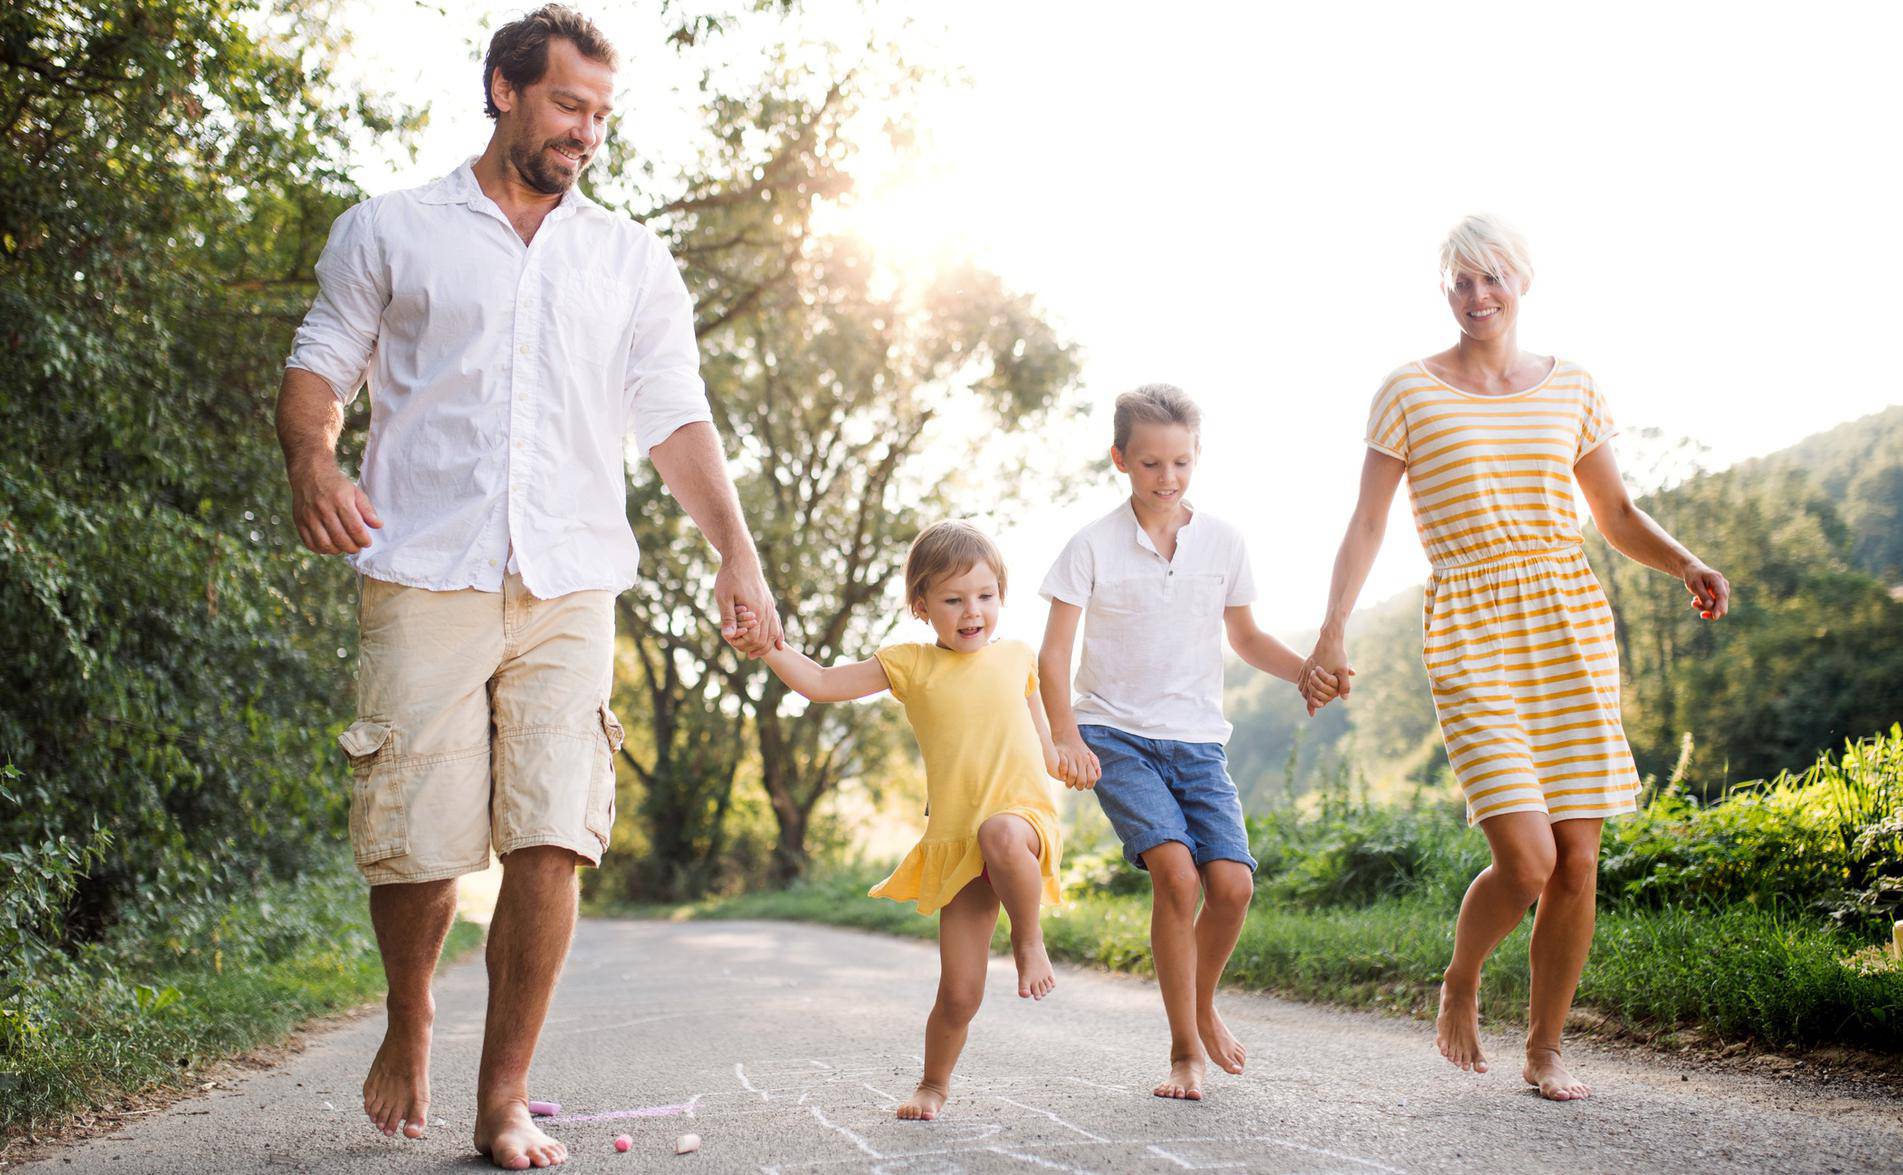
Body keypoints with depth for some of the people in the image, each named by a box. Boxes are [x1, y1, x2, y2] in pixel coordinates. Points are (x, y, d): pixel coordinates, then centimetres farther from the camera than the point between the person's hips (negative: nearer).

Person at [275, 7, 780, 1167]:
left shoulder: (632, 259, 17)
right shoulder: (391, 232, 12)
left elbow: (677, 418, 13)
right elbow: (321, 366, 11)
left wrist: (738, 553, 0)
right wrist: (313, 459, -12)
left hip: (570, 591, 2)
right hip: (425, 579, -1)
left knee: (552, 843, -9)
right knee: (418, 845, -3)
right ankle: (410, 1022, 28)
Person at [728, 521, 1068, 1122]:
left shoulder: (1015, 657, 10)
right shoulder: (911, 664, 5)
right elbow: (819, 683, 1)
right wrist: (766, 642, -11)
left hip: (1024, 815, 0)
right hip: (955, 843, 0)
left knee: (1000, 834, -41)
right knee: (959, 995, -1)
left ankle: (1029, 939, -14)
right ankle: (934, 1084, 27)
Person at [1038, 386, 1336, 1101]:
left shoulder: (1222, 542, 7)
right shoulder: (1094, 546, -2)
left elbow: (1244, 638, 19)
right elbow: (1054, 653, -4)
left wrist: (1306, 671, 1)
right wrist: (1066, 738, -18)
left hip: (1197, 742, 3)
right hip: (1116, 738, -3)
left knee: (1232, 882, -15)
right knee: (1175, 870, -23)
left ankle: (1204, 1006, 16)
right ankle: (1185, 1050, -7)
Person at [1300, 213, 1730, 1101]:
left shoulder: (1570, 388, 11)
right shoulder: (1409, 394, 2)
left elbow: (1617, 514, 18)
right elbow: (1366, 525, 0)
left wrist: (1686, 566, -1)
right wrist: (1332, 633, -11)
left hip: (1571, 627, 4)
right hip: (1470, 635, -3)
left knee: (1578, 862, 0)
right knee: (1526, 860, -15)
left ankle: (1545, 1049, 18)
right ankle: (1460, 986, 16)